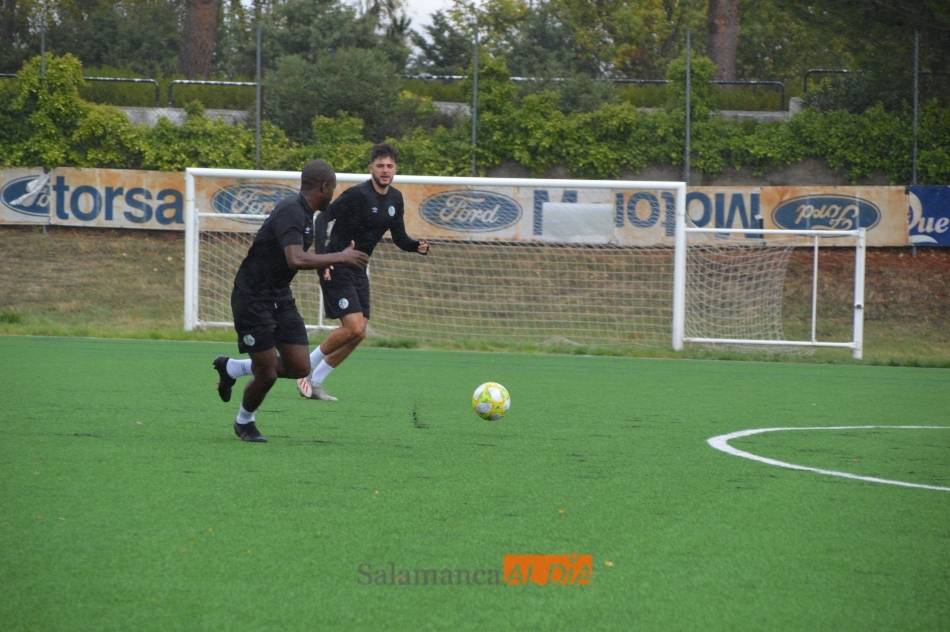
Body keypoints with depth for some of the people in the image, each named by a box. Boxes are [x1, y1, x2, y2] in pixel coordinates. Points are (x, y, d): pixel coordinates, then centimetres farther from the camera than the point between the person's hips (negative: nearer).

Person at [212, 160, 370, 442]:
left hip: (280, 297, 9)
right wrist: (340, 257, -29)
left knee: (299, 368, 2)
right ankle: (244, 422, 24)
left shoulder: (304, 213, 8)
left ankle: (232, 367, 24)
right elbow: (296, 260, -38)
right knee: (267, 374, -5)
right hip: (252, 299, -9)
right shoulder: (291, 212, -23)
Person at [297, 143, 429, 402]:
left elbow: (399, 238, 14)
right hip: (336, 270, -8)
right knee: (354, 329, -18)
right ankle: (305, 367, 2)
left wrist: (418, 246, -8)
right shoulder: (358, 194, -18)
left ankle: (315, 382, 16)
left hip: (358, 271, 8)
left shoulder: (395, 199, 7)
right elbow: (323, 219, -19)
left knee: (357, 333, 4)